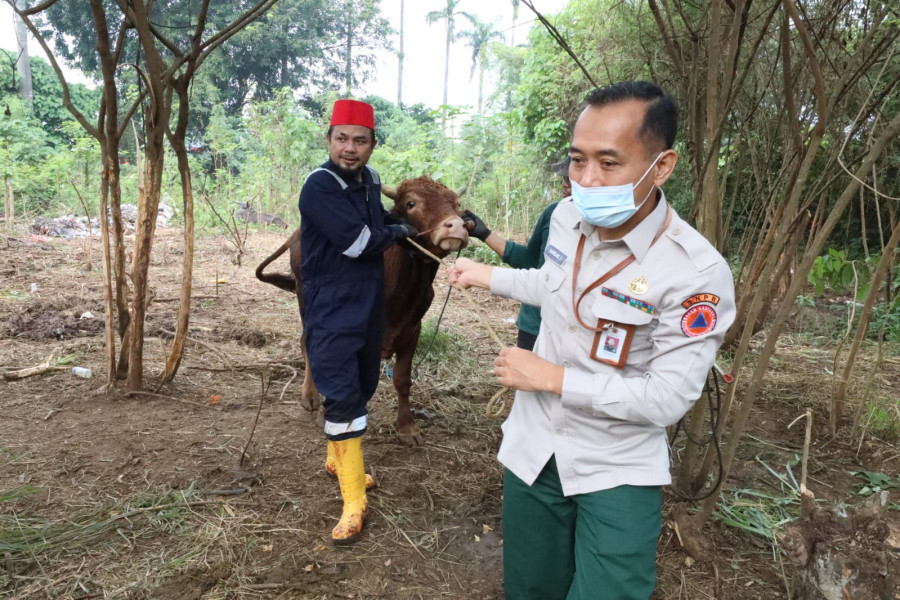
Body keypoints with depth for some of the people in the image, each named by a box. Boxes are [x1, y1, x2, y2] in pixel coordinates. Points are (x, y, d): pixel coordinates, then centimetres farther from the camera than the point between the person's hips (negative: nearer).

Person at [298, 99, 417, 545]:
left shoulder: (369, 180, 6)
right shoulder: (320, 186, -17)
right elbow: (358, 241, -22)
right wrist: (398, 232, -7)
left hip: (368, 306, 8)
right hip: (331, 310, -8)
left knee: (362, 389, 18)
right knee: (342, 398, -9)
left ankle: (339, 458, 40)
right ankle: (354, 502, -1)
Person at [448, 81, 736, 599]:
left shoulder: (697, 273, -25)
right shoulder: (567, 217, -7)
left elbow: (667, 399, -23)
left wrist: (552, 378, -20)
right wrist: (488, 276, 24)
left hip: (618, 471, -5)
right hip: (533, 452, 5)